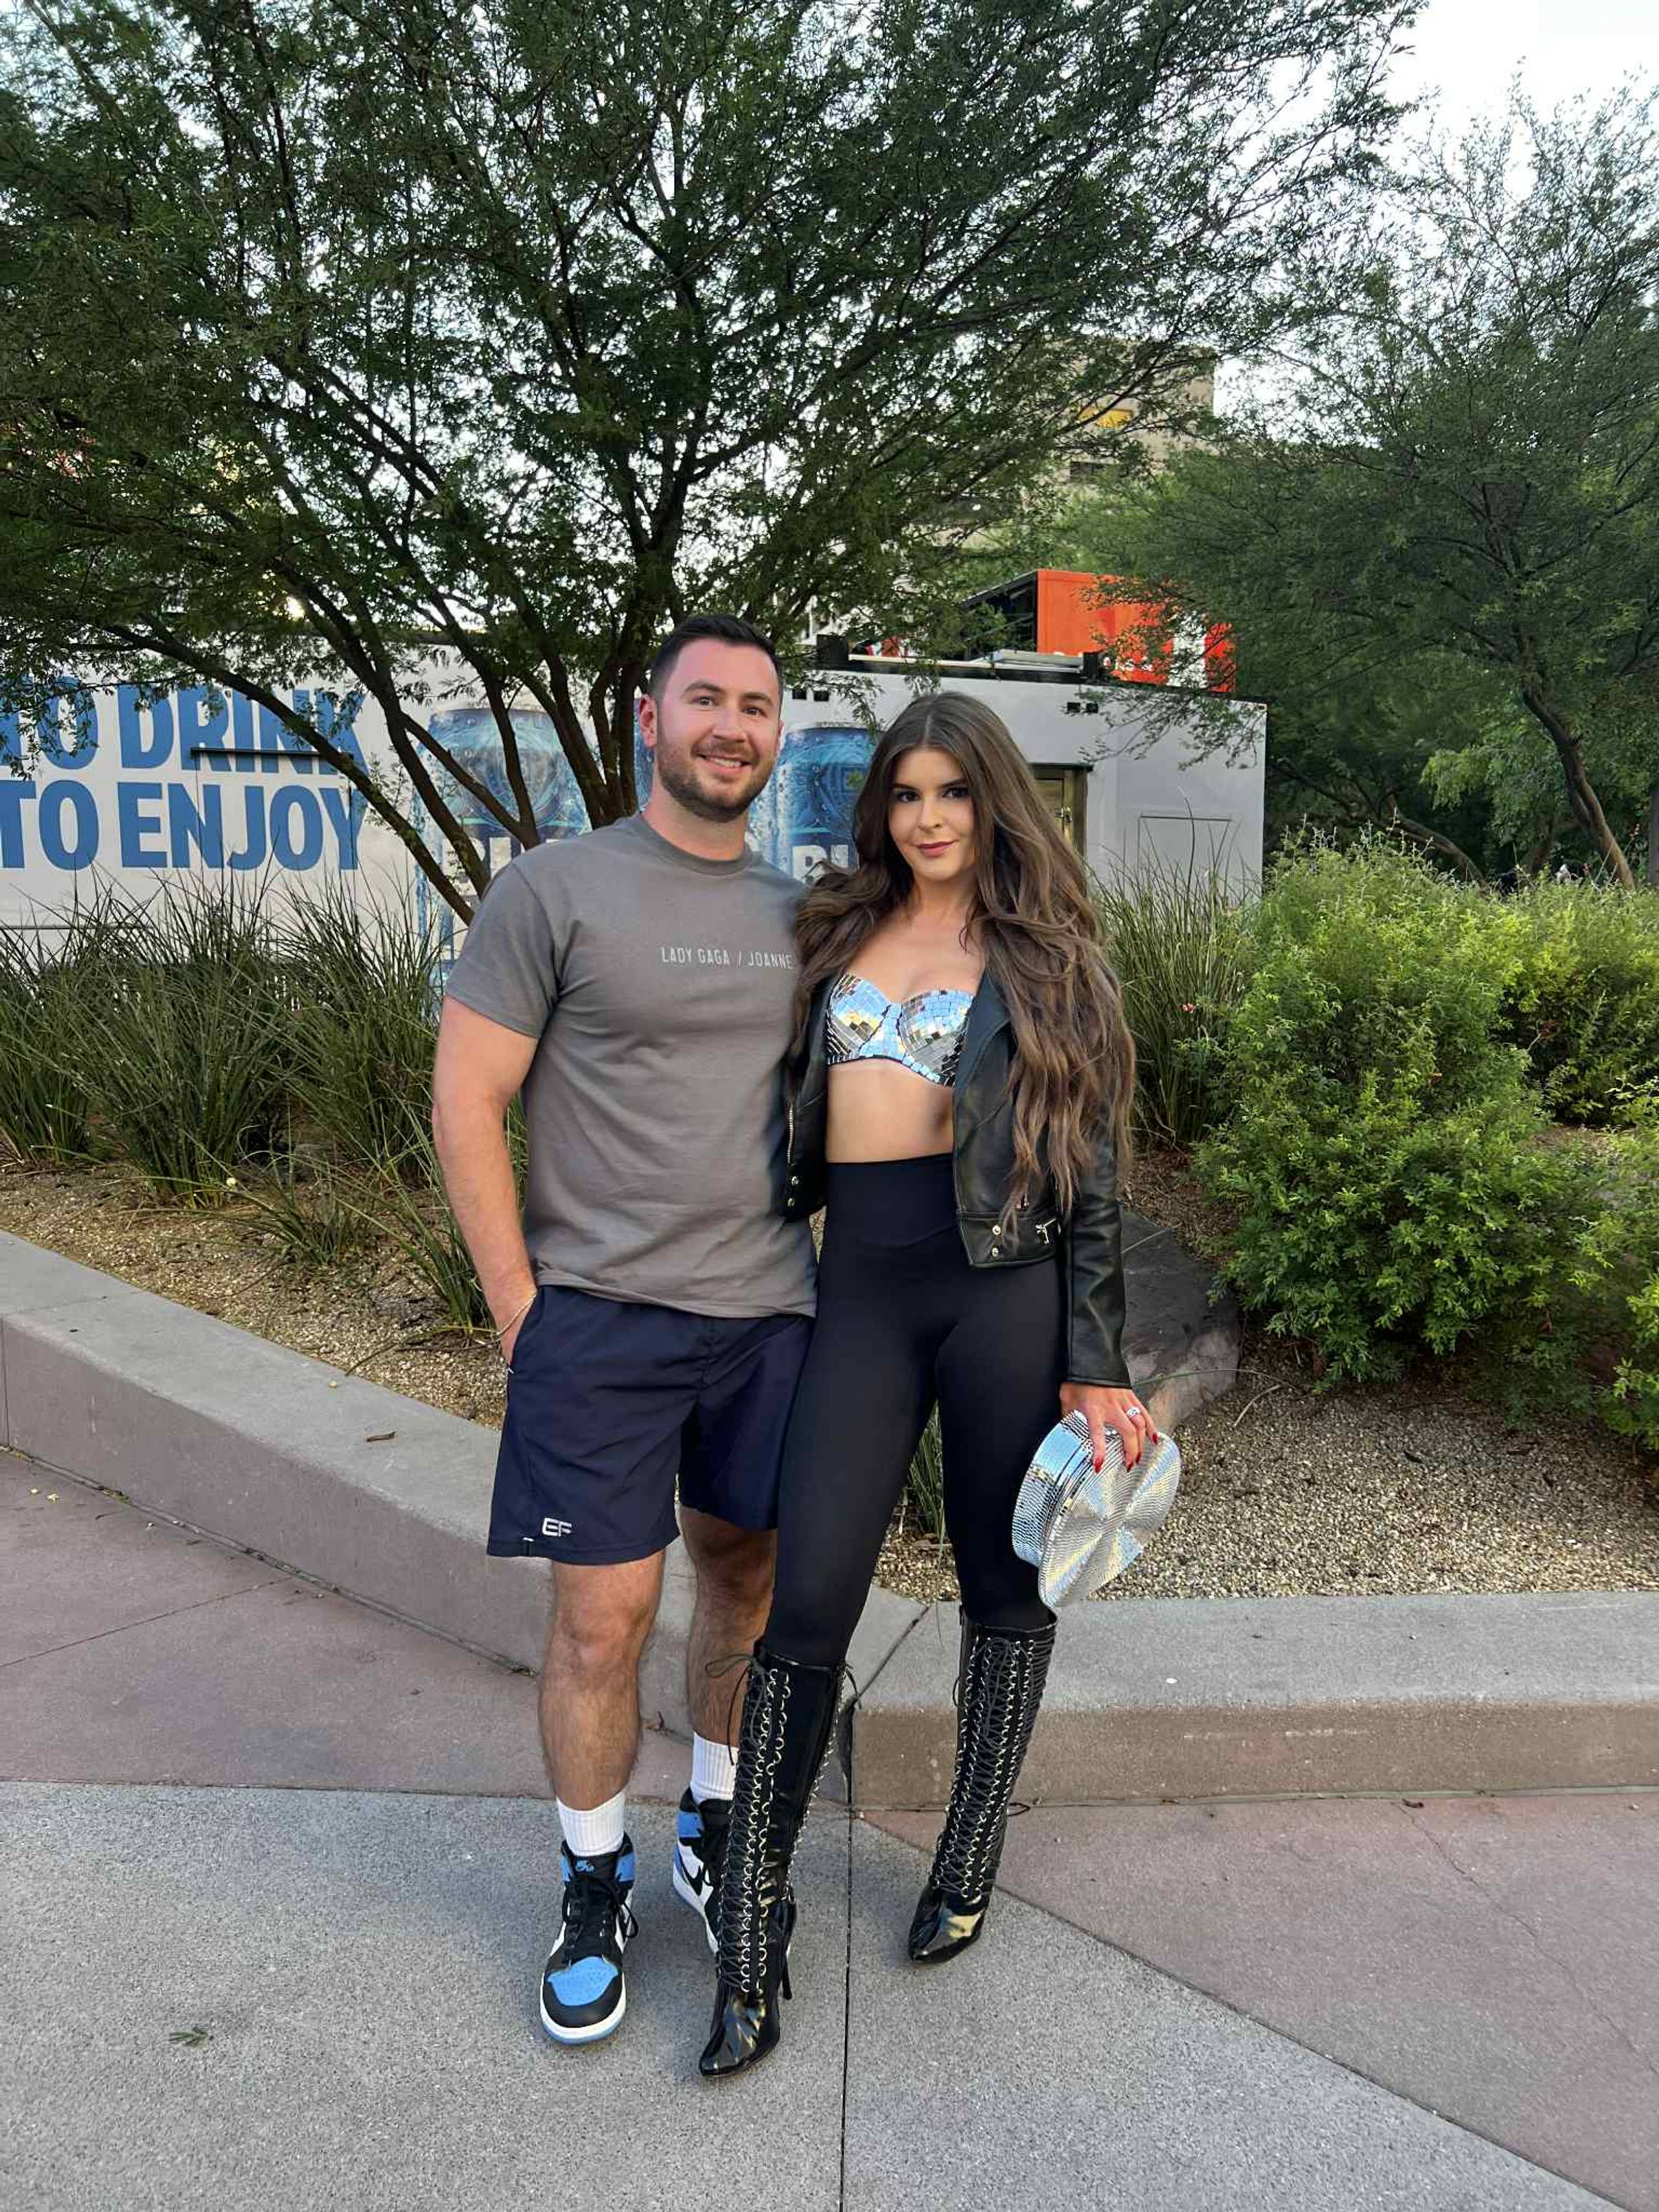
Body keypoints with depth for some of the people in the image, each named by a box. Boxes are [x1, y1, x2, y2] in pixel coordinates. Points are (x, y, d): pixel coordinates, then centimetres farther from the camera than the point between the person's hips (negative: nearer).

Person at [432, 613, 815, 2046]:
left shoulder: (794, 911, 10)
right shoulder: (554, 890, -6)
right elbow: (467, 1104, -6)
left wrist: (835, 1275, 10)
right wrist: (520, 1313, -9)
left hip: (768, 1312, 5)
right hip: (601, 1319, -4)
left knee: (748, 1579, 16)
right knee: (604, 1620, 0)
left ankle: (717, 1824, 38)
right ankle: (595, 1889, 24)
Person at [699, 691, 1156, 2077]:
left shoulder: (1048, 961, 6)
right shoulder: (838, 934, 14)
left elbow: (1094, 1177, 3)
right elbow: (792, 1121, 19)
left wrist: (1095, 1367, -3)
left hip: (1005, 1287, -2)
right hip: (862, 1287, 2)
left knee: (1004, 1583, 11)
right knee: (808, 1601, -2)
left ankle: (970, 1864, 33)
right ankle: (751, 1948, 11)